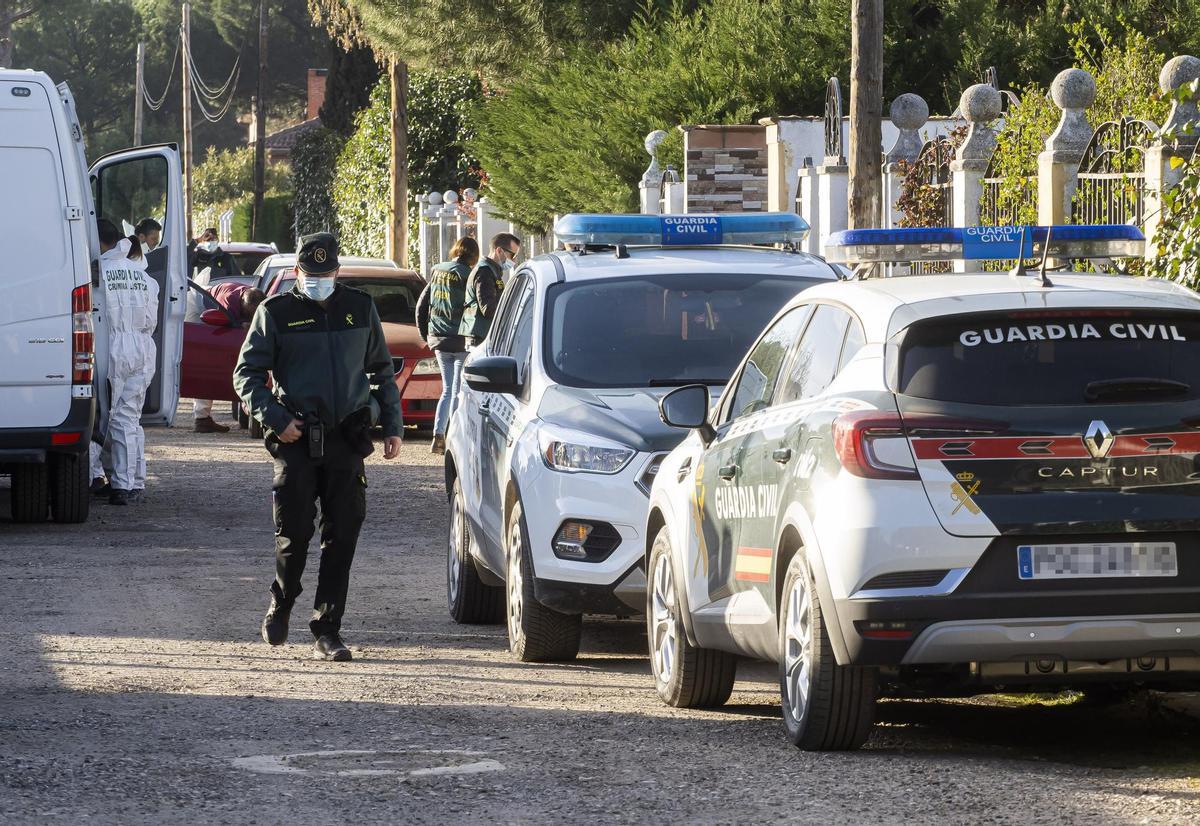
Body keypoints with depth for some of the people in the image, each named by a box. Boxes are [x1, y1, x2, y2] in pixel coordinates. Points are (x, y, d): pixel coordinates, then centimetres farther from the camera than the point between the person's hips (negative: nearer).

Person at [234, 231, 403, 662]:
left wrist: (392, 425, 12)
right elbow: (247, 374, 4)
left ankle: (327, 632, 4)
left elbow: (382, 371, 20)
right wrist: (275, 418, -9)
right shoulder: (276, 312, 3)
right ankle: (280, 605, 20)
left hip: (346, 441, 2)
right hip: (296, 440, -2)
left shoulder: (360, 308, 12)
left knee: (342, 537, -1)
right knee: (294, 532, -6)